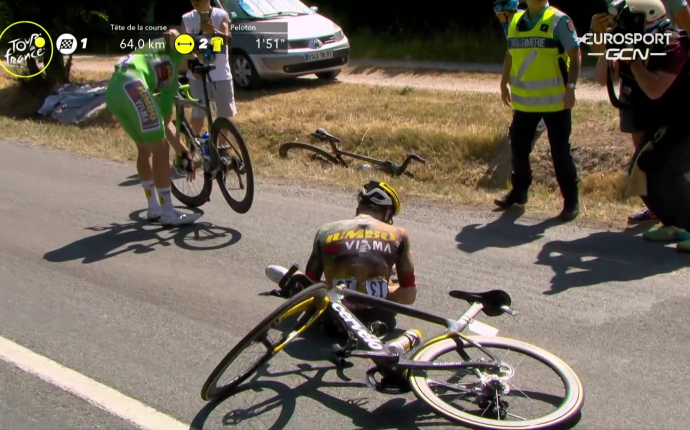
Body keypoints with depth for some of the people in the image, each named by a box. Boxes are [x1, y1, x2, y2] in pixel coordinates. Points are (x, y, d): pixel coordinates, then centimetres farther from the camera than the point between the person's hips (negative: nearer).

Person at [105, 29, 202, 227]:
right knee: (160, 149, -4)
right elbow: (171, 34, -3)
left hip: (113, 91, 9)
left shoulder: (170, 81, 37)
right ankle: (168, 213, 1)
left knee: (145, 149, 22)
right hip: (131, 85, -9)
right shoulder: (173, 54, 22)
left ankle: (154, 208, 31)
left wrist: (184, 153, 34)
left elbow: (165, 124, 34)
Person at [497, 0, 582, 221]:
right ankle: (519, 190, 31)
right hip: (524, 100, 5)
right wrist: (504, 83, 16)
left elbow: (575, 55, -8)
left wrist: (570, 87, -17)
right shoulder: (515, 21, 8)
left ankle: (571, 200, 10)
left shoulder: (559, 21, -7)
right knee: (518, 147, 12)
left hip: (554, 100, -5)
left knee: (560, 151, 0)